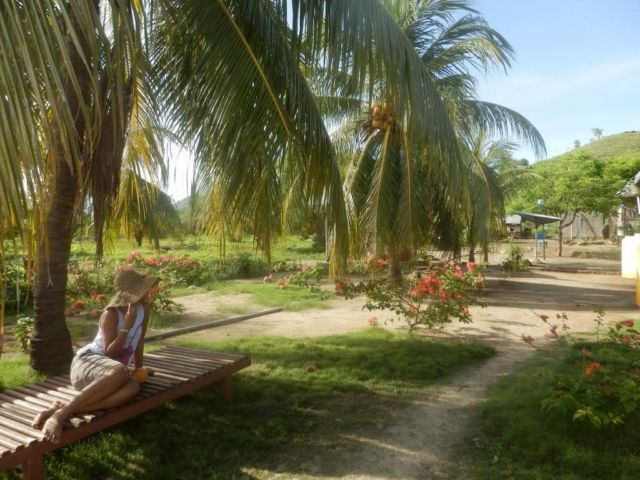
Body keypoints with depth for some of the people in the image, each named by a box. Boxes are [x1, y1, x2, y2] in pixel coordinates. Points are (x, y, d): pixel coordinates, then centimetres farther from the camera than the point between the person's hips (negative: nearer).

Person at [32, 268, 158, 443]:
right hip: (86, 362, -6)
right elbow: (110, 352, -18)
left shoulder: (143, 309, 4)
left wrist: (139, 367, 23)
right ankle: (61, 413, -39)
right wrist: (127, 326, -23)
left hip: (110, 369, 6)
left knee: (133, 388, -33)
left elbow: (139, 340, 16)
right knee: (121, 371, -42)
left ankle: (62, 407, -35)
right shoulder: (111, 314, -14)